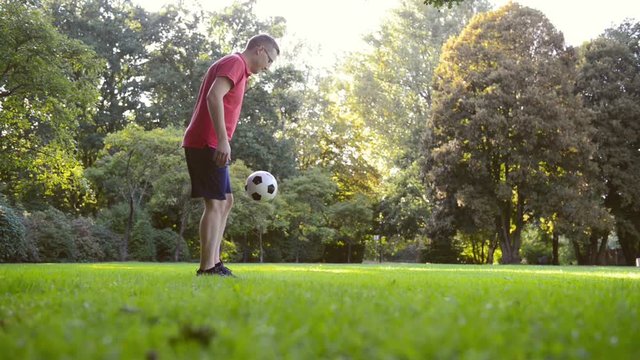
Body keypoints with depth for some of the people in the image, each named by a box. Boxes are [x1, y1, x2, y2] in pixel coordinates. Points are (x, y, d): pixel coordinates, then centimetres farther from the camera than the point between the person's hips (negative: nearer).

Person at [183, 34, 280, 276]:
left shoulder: (237, 67, 23)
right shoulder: (235, 63, -8)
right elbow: (214, 97, -23)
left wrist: (222, 141, 21)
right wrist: (223, 140, -29)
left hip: (209, 144, 10)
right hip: (207, 144, -10)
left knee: (225, 201, 13)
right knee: (215, 204, -10)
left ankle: (214, 263, 12)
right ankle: (207, 269, -11)